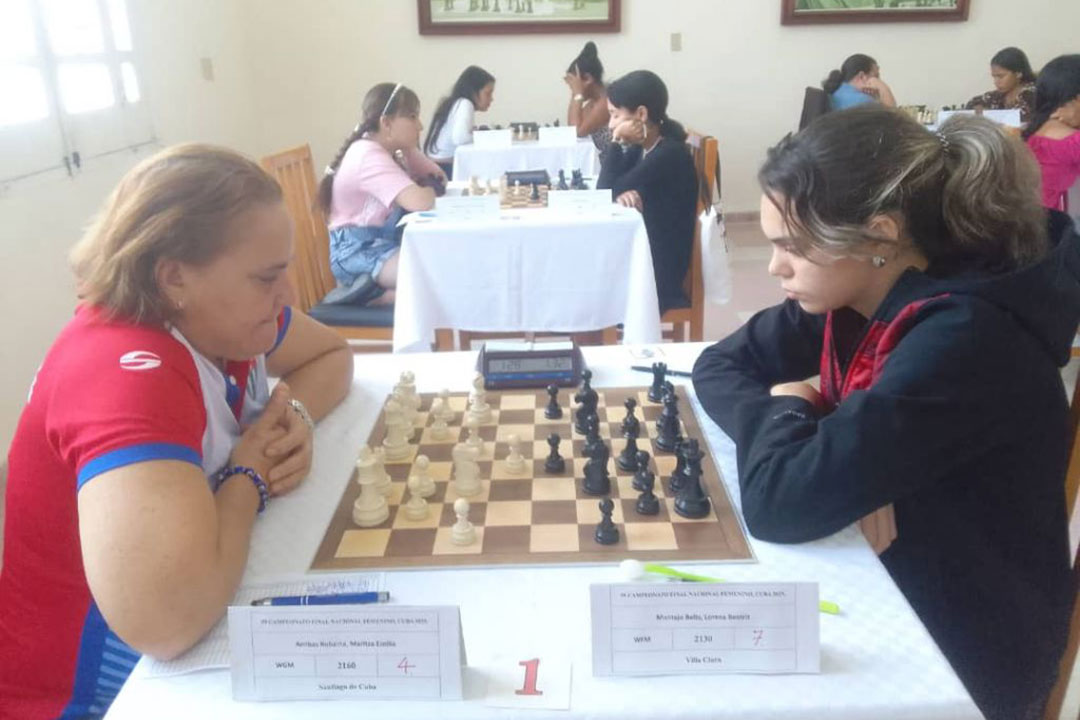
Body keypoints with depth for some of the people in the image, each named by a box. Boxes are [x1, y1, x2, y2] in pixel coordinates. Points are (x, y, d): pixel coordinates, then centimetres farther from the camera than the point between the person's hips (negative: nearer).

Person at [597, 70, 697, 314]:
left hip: (660, 271, -8)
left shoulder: (670, 154, -19)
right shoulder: (641, 148, 8)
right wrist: (622, 193, -21)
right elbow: (606, 190, -1)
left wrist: (617, 143, -13)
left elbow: (605, 193, -18)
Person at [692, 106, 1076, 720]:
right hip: (880, 590, 6)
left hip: (961, 656, -6)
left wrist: (787, 407, -13)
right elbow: (718, 365, -1)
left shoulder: (965, 342, -30)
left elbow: (779, 501, -34)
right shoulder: (858, 294, -6)